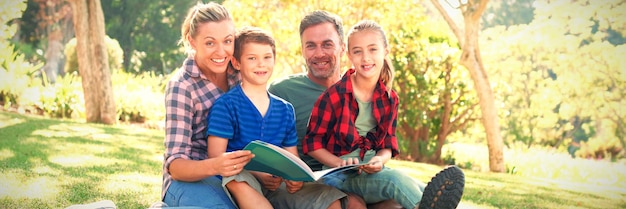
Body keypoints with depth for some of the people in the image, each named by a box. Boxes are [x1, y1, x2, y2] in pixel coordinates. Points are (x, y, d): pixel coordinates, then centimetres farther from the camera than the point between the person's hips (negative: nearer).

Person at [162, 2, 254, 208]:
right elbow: (175, 164, -17)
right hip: (191, 178, -6)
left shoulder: (239, 72, 1)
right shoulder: (181, 86, -13)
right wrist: (214, 166, -36)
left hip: (235, 175, 6)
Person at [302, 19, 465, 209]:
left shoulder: (389, 99, 9)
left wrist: (380, 160, -11)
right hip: (339, 174, -6)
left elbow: (388, 146, 13)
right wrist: (341, 163, -18)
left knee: (421, 191, -23)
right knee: (395, 180, -35)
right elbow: (312, 143, -2)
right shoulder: (334, 95, -6)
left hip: (373, 171, 6)